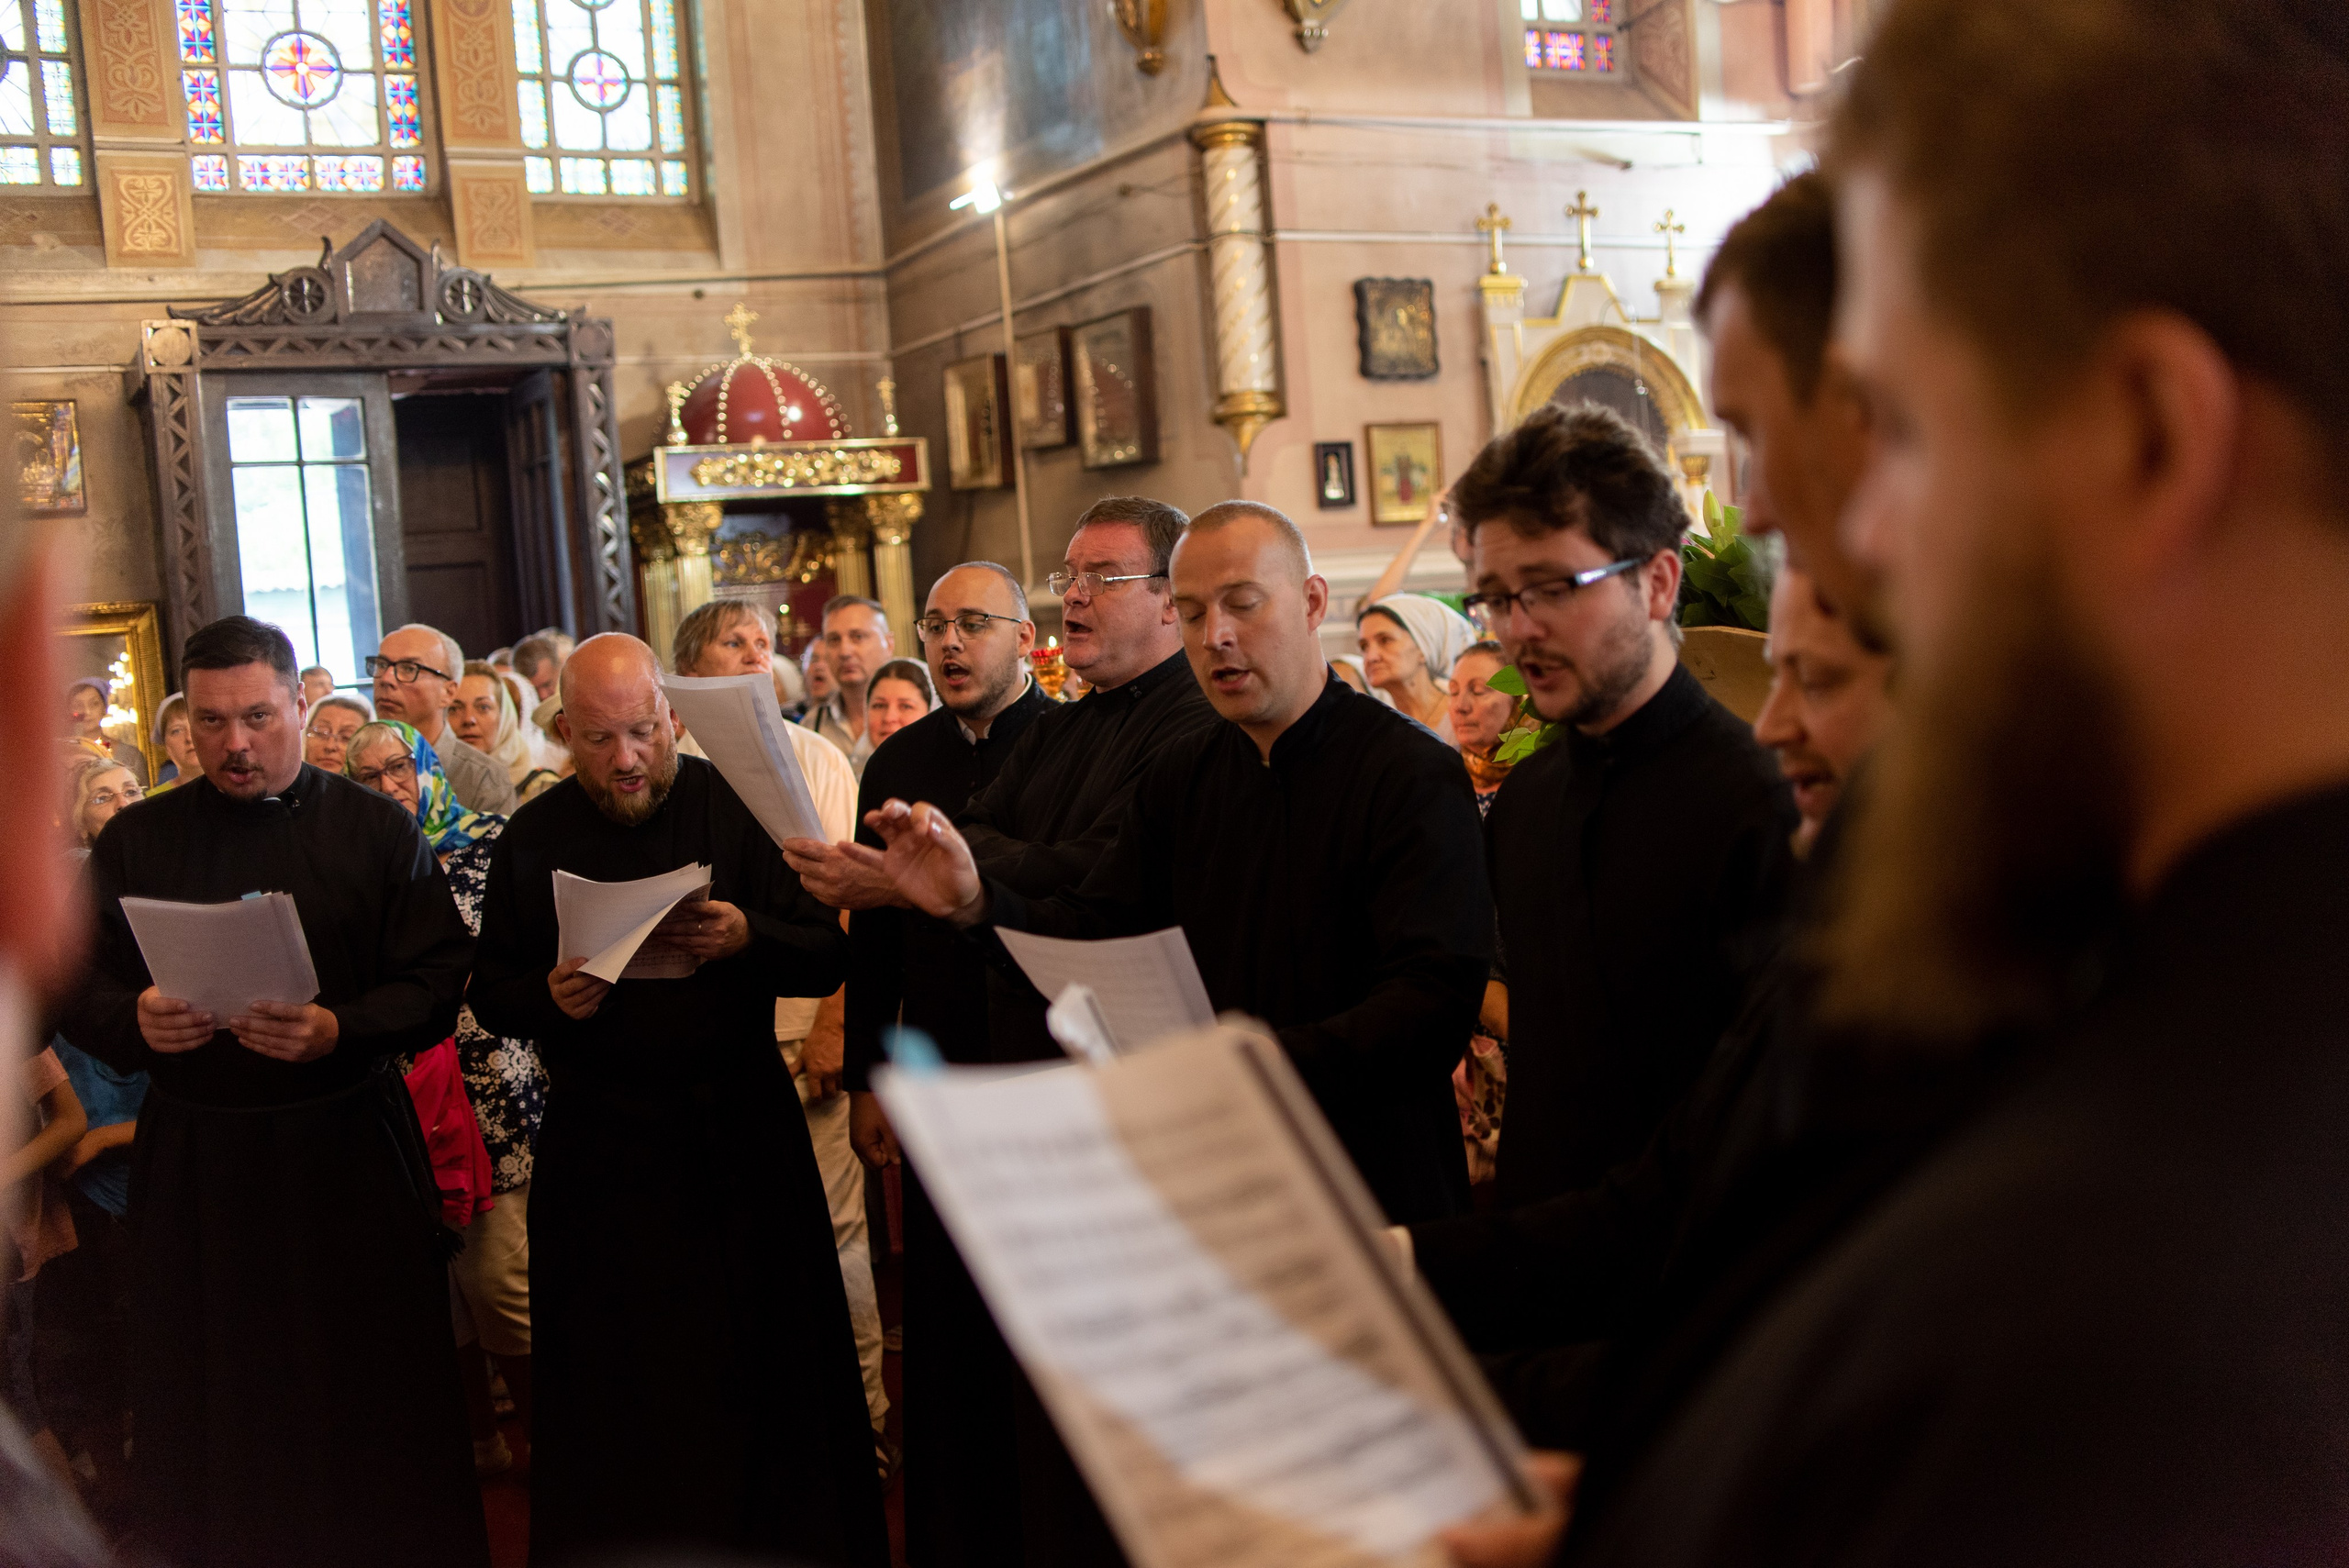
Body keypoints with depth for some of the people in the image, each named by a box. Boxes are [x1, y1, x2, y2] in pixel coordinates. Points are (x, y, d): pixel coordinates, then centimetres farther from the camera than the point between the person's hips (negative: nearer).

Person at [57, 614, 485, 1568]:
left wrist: (338, 1030, -22)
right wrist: (134, 1021, -16)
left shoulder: (376, 832, 1)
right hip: (192, 1158, 2)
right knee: (210, 1415, 9)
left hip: (347, 1154, -1)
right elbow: (76, 988, 6)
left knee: (372, 1408, 5)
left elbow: (436, 984, -5)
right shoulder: (135, 843, 7)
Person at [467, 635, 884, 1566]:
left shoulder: (738, 807, -2)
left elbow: (827, 958, -5)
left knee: (759, 1374, 4)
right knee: (612, 1395, 7)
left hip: (740, 1134, -1)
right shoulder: (531, 840, 5)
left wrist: (746, 937, -25)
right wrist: (547, 996, -14)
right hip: (595, 1147, 2)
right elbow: (489, 994, 8)